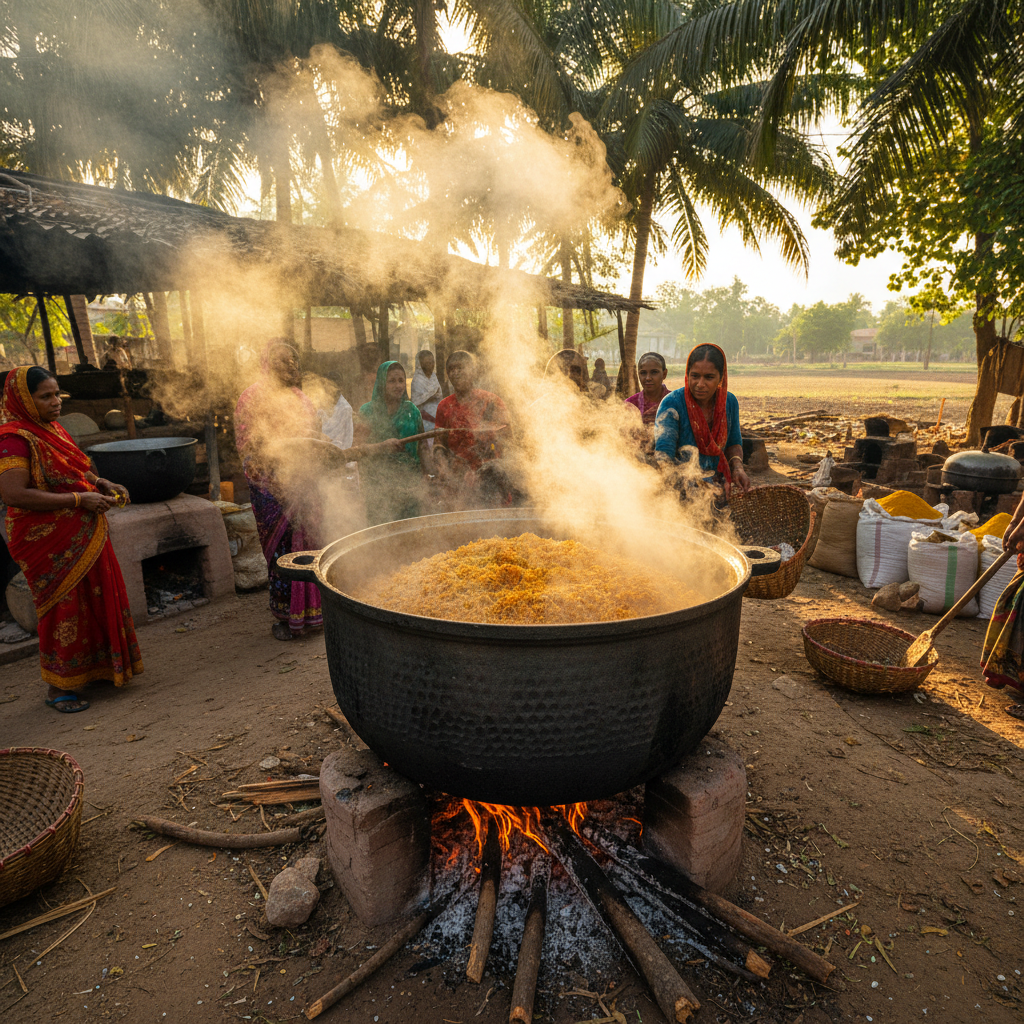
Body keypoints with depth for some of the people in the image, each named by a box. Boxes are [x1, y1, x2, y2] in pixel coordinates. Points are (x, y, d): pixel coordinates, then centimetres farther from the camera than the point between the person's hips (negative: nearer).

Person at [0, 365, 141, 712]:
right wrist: (79, 499, -25)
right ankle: (58, 686, 19)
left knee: (96, 599, 16)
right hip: (50, 543, -8)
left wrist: (101, 484, 4)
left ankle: (93, 668, 35)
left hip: (85, 537, 9)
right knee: (63, 607, 2)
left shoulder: (53, 428, 9)